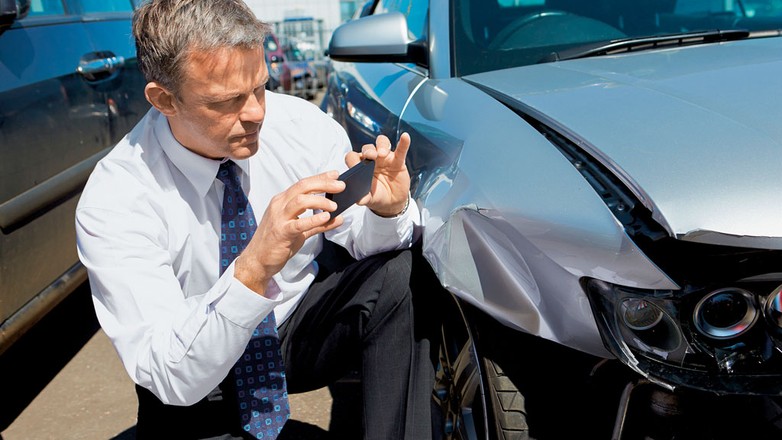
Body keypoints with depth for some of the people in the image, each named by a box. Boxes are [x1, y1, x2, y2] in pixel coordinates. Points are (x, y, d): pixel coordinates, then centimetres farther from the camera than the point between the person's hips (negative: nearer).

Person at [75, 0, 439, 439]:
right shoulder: (111, 203, -25)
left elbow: (362, 237, -6)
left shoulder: (303, 124, -16)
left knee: (401, 271, -22)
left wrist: (389, 212, -30)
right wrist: (254, 268, -45)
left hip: (304, 325, 2)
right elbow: (170, 378, -29)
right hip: (194, 387, -1)